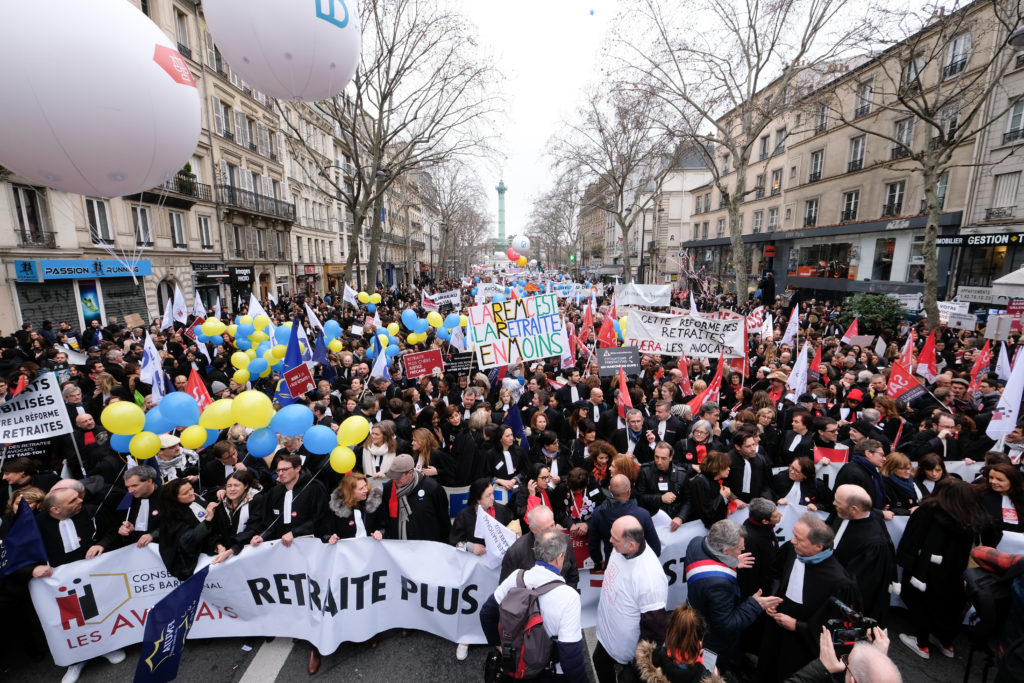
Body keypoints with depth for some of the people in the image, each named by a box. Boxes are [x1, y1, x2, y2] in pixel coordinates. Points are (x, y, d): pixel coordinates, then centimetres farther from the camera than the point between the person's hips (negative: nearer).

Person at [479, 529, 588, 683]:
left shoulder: (517, 577, -16)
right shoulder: (568, 597, -30)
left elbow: (487, 612, -3)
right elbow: (571, 652, -27)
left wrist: (497, 643, 10)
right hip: (553, 671, -3)